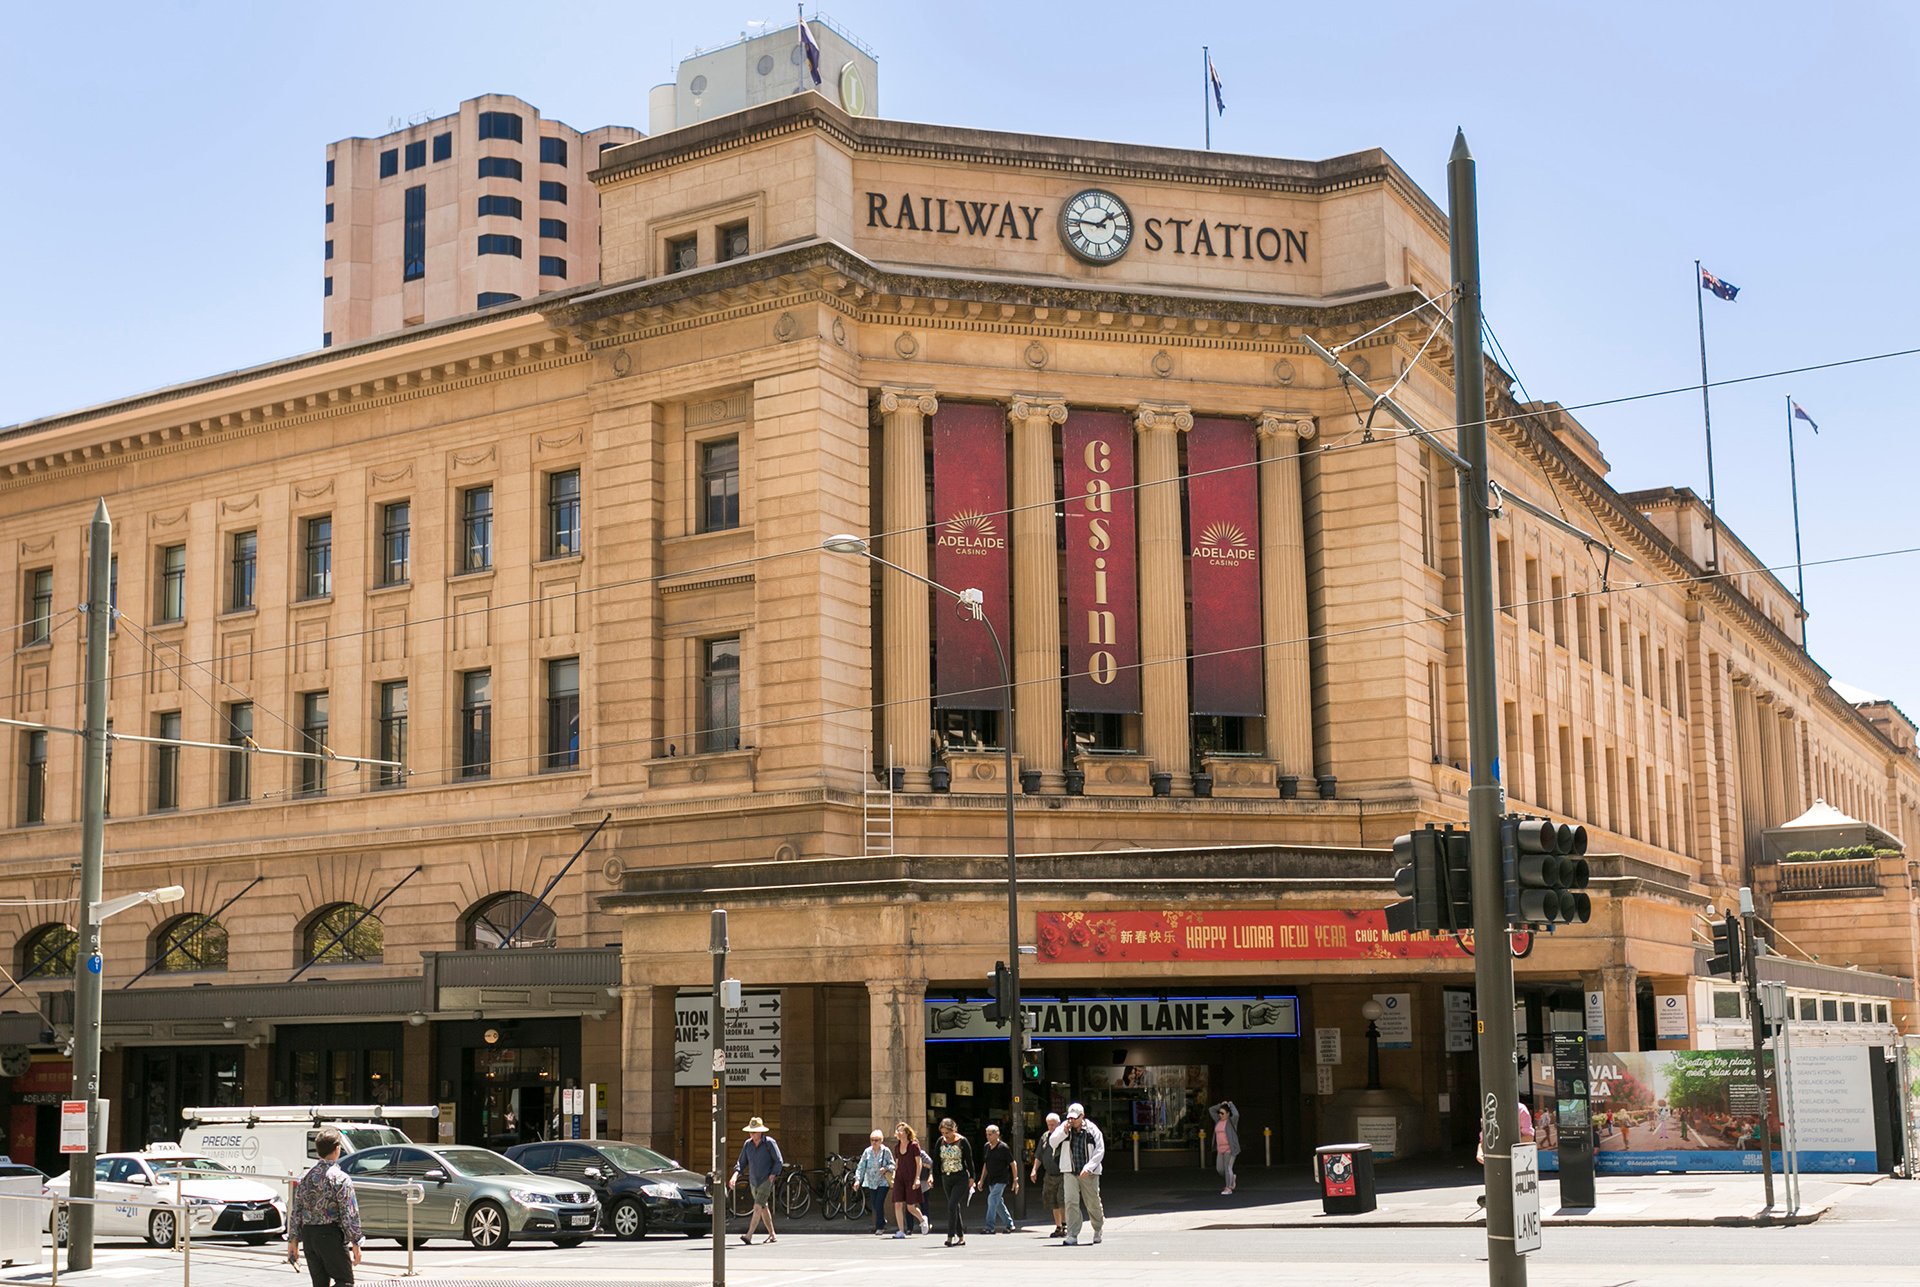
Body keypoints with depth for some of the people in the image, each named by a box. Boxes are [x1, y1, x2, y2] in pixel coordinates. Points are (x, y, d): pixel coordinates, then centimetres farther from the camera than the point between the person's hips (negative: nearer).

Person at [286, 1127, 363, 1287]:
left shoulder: (305, 1177, 8)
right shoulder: (340, 1178, -11)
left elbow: (295, 1213, 10)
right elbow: (349, 1214, -12)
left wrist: (293, 1241, 15)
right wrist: (355, 1243, -6)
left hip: (308, 1236, 6)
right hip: (331, 1235, -6)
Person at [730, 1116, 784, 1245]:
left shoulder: (770, 1142, -9)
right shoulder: (747, 1144, 5)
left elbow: (779, 1161, -6)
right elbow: (742, 1162, 9)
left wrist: (772, 1176, -15)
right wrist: (736, 1174, -9)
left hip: (766, 1180, -6)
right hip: (753, 1181, 6)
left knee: (758, 1207, -17)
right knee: (764, 1208, 15)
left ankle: (749, 1236, -26)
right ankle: (772, 1235, 27)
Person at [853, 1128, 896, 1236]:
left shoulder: (886, 1151, -6)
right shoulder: (867, 1151, -1)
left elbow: (892, 1164, 1)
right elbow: (861, 1166, -1)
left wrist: (886, 1168, -19)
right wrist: (858, 1179, -10)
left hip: (883, 1182, -4)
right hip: (871, 1182, 4)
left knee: (879, 1204, -11)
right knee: (874, 1204, 8)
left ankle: (879, 1227, -2)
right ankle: (883, 1222, 30)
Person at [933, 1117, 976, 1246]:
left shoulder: (962, 1141, -8)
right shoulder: (940, 1142, 4)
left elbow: (969, 1160, -3)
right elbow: (936, 1160, 8)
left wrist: (971, 1177, -3)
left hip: (961, 1178, -5)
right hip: (946, 1178, 5)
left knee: (952, 1205, -16)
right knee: (955, 1208, 9)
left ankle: (950, 1237, -17)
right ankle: (961, 1237, 15)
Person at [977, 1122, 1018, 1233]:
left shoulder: (1003, 1147, -12)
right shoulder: (986, 1147, 7)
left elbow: (1012, 1164, -8)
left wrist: (1015, 1180, -9)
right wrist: (982, 1180, 15)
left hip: (1001, 1180, -7)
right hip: (991, 1180, 7)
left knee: (992, 1200, -17)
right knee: (998, 1203, 12)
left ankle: (990, 1227, -16)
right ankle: (1009, 1225, 25)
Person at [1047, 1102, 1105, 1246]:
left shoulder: (1092, 1130, -4)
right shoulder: (1064, 1128, 2)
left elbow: (1100, 1150, -7)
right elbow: (1052, 1142, -4)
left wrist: (1089, 1167, -17)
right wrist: (1064, 1131, -19)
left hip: (1088, 1173, -1)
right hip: (1070, 1172, 1)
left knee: (1093, 1203, 9)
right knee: (1070, 1202, -11)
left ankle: (1098, 1229, 36)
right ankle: (1072, 1236, -11)